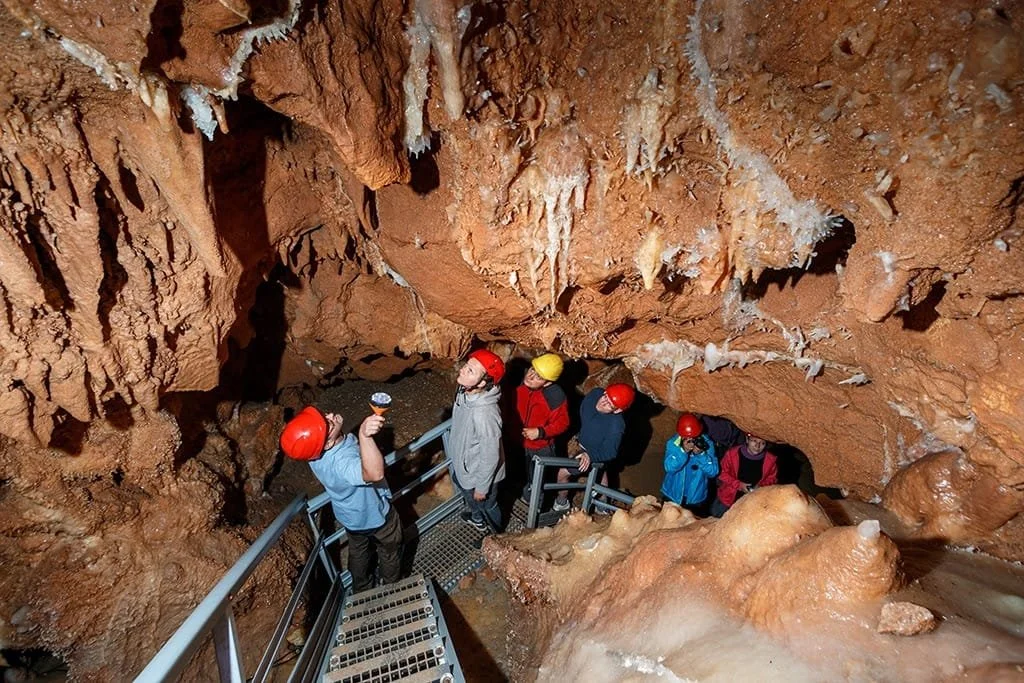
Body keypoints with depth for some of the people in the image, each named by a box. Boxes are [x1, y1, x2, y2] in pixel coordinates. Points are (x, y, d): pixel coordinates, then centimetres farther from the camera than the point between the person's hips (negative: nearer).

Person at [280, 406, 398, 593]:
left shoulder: (316, 450, -24)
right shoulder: (342, 463, -49)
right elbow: (375, 474, -71)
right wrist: (365, 436, -82)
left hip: (352, 515, 6)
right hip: (375, 515, -6)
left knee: (358, 553, 33)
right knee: (390, 552, 25)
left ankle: (361, 591, 58)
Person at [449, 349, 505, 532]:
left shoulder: (484, 413, -42)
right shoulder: (465, 392, -16)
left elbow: (490, 456, -29)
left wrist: (482, 487, -15)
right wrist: (457, 461, 18)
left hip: (480, 473, -7)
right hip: (463, 465, 7)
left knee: (487, 505, 24)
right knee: (468, 496, 35)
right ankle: (477, 518, 67)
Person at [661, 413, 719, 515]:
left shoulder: (707, 444, -14)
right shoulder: (672, 443, -15)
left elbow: (713, 472, -17)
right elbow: (669, 468, -27)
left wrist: (701, 454, -31)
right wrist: (683, 451, -39)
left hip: (696, 500, 0)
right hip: (671, 497, 0)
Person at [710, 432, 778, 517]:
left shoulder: (770, 459, -14)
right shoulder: (732, 453, -19)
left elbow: (772, 478, 3)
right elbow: (722, 473, -8)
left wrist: (761, 486, -16)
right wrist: (738, 484, -20)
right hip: (729, 496, 0)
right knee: (717, 515, 15)